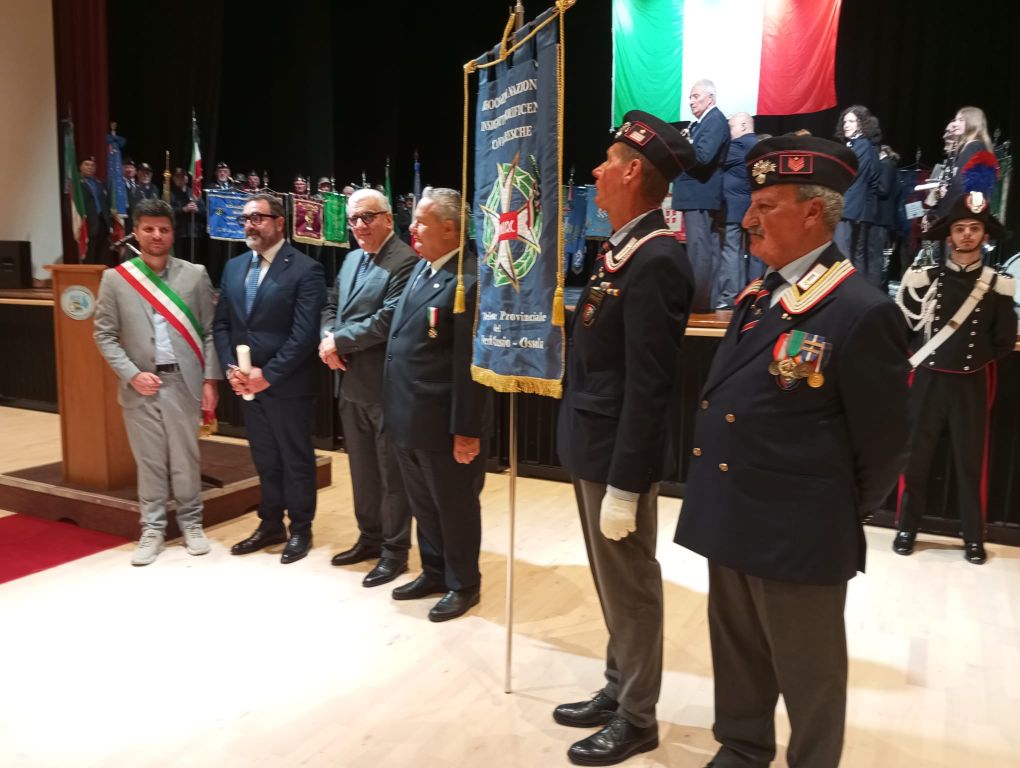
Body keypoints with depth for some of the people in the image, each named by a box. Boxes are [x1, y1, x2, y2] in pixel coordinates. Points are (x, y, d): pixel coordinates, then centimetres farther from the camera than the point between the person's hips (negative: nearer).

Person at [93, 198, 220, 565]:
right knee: (149, 461, 7)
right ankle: (152, 528, 20)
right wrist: (132, 375, -9)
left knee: (186, 459, 8)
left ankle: (191, 523, 24)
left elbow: (210, 331, 3)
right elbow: (104, 334, 3)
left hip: (184, 382, 0)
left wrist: (210, 380, -2)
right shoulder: (115, 278, 3)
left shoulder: (195, 274, 3)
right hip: (140, 386, 0)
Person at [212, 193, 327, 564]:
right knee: (264, 460, 17)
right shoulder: (234, 267, 11)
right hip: (246, 383, 6)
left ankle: (300, 530, 23)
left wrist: (268, 374, -18)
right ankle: (270, 524, 31)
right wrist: (231, 368, -4)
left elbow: (305, 335, -17)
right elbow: (221, 324, 11)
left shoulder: (305, 269, -11)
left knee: (296, 460, 8)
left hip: (287, 385, -6)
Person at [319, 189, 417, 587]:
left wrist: (338, 341, -14)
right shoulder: (351, 259, 14)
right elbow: (331, 306, 17)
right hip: (351, 383, 9)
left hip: (386, 386, -9)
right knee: (362, 468, 19)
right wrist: (328, 339, -4)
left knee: (392, 472, 4)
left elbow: (387, 320, -23)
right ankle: (369, 538, 35)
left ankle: (395, 550, 18)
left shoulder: (405, 261, -16)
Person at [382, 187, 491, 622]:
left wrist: (467, 430, -20)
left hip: (442, 422, -8)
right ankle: (434, 572, 40)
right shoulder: (420, 267, 10)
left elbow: (470, 364, -21)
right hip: (407, 417, 9)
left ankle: (463, 585, 29)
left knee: (455, 506, 10)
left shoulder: (470, 279, -19)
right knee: (423, 505, 21)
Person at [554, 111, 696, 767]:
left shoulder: (655, 260, -20)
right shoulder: (622, 249, 10)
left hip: (620, 457, -9)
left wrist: (623, 483, -21)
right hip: (594, 448, 9)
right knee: (614, 583, 20)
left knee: (630, 586, 7)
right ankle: (618, 691, 38)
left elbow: (648, 386, -23)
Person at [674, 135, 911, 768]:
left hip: (800, 536, -8)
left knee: (807, 675, 14)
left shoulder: (862, 312, -18)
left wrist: (842, 519, 0)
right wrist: (718, 502, 12)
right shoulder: (756, 298, 8)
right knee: (738, 659, 24)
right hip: (733, 523, 8)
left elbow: (883, 446, -11)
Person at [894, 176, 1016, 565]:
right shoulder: (922, 279, -1)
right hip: (927, 382, 0)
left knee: (971, 462, 7)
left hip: (971, 386, 0)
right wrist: (918, 358, 1)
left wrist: (977, 362, 6)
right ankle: (906, 528, 19)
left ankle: (974, 537, 20)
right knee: (915, 457, 7)